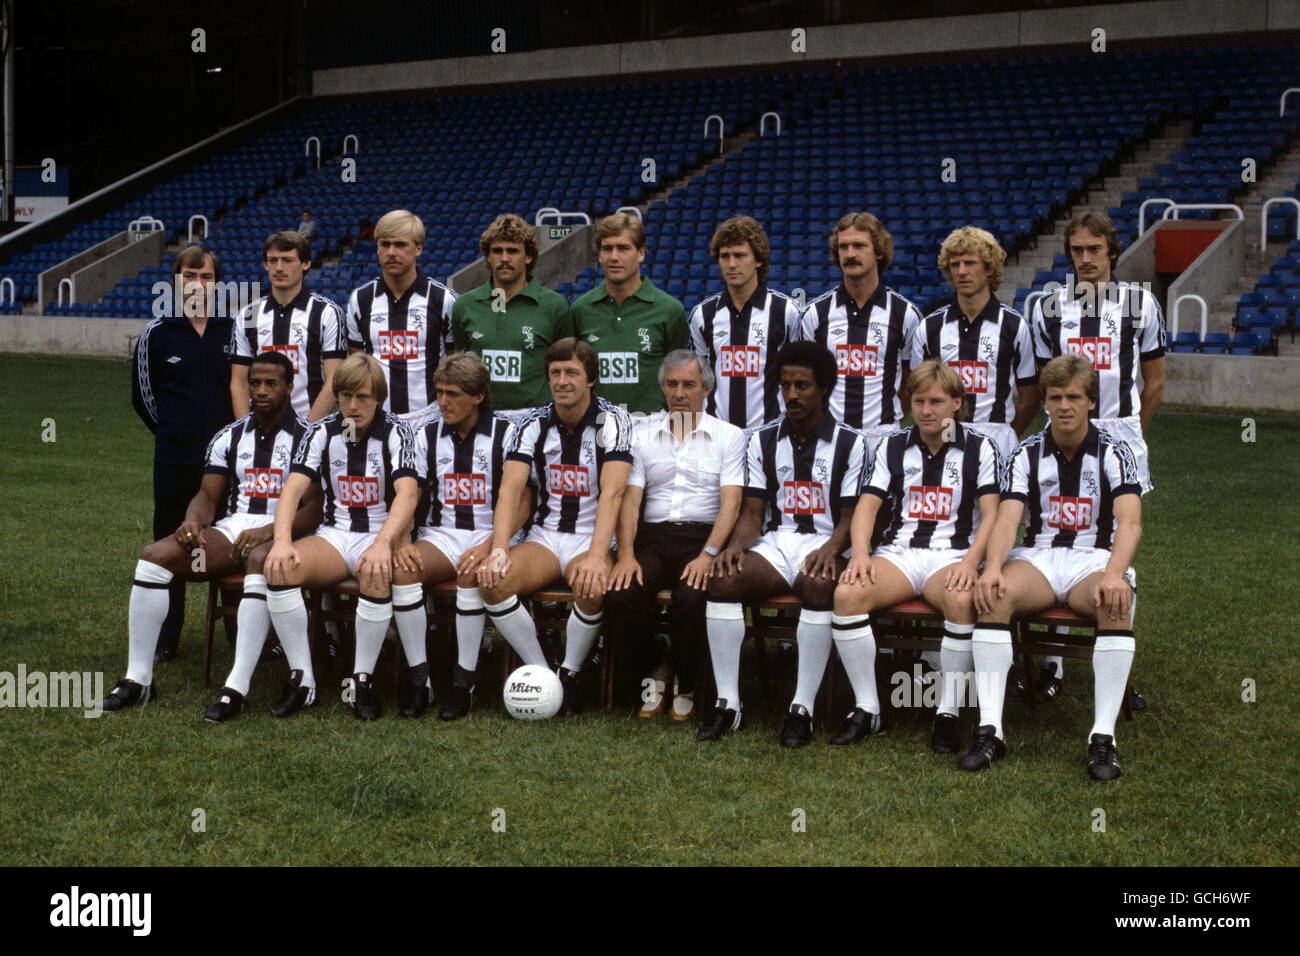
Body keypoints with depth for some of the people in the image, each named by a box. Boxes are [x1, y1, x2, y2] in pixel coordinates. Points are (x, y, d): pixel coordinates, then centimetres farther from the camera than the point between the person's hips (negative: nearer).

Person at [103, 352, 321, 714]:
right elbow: (208, 496, 13)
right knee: (154, 555, -16)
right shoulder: (229, 437, 16)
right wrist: (193, 521, -12)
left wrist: (269, 531, -23)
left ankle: (237, 687, -42)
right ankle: (138, 679, -14)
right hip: (232, 530, 5)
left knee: (260, 560, -40)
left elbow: (315, 508, -8)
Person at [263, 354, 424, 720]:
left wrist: (383, 544, -38)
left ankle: (362, 678, -23)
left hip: (382, 536, -3)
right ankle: (302, 677, -19)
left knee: (376, 575, -39)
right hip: (333, 536, 3)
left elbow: (407, 494, -19)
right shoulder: (321, 433, 5)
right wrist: (282, 541, -27)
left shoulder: (396, 432, -4)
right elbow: (293, 490, -6)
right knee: (278, 567, -27)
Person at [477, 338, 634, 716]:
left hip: (591, 539, -3)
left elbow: (612, 492, -21)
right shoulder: (532, 425, 2)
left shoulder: (613, 422, -8)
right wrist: (499, 550, -27)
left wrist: (597, 556, -36)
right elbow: (510, 489, -10)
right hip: (543, 537, 3)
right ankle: (539, 671, -10)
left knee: (593, 587, -36)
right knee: (493, 581, -26)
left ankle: (570, 674, -10)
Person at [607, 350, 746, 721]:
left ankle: (686, 686, -5)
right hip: (653, 537, 2)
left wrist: (708, 555, -18)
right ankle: (653, 674, 0)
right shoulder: (643, 434, 16)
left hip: (703, 536, -2)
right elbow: (630, 499, 7)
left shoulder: (729, 436, 9)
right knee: (620, 594, -28)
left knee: (692, 599, -33)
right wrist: (626, 553, -11)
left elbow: (730, 503, -2)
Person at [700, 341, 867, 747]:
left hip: (823, 543, -3)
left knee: (819, 584, -38)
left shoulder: (849, 443, 6)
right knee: (724, 578, -29)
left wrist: (830, 549, -21)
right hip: (774, 542, 3)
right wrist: (737, 545, -13)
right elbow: (753, 511, 9)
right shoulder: (763, 441, 15)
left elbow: (851, 516, 0)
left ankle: (802, 708, -31)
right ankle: (727, 702, -23)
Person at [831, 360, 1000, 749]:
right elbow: (866, 505, 7)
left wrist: (971, 560, -19)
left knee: (961, 599, -38)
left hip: (953, 554, -2)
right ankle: (866, 709, -18)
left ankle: (948, 713, -24)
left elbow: (991, 514, -1)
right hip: (898, 552, 2)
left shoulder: (979, 449, 8)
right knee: (847, 593, -29)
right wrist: (860, 553, -13)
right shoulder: (892, 447, 15)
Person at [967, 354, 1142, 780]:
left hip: (1095, 560, -1)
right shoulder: (1027, 455, 6)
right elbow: (1007, 519, -7)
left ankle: (1103, 736, -35)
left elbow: (1130, 522, -14)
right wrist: (993, 567, -30)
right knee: (994, 595, -32)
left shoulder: (1114, 453, 1)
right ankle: (989, 729, -32)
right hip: (1037, 557, 1)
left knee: (1116, 602, -36)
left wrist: (1114, 574, -35)